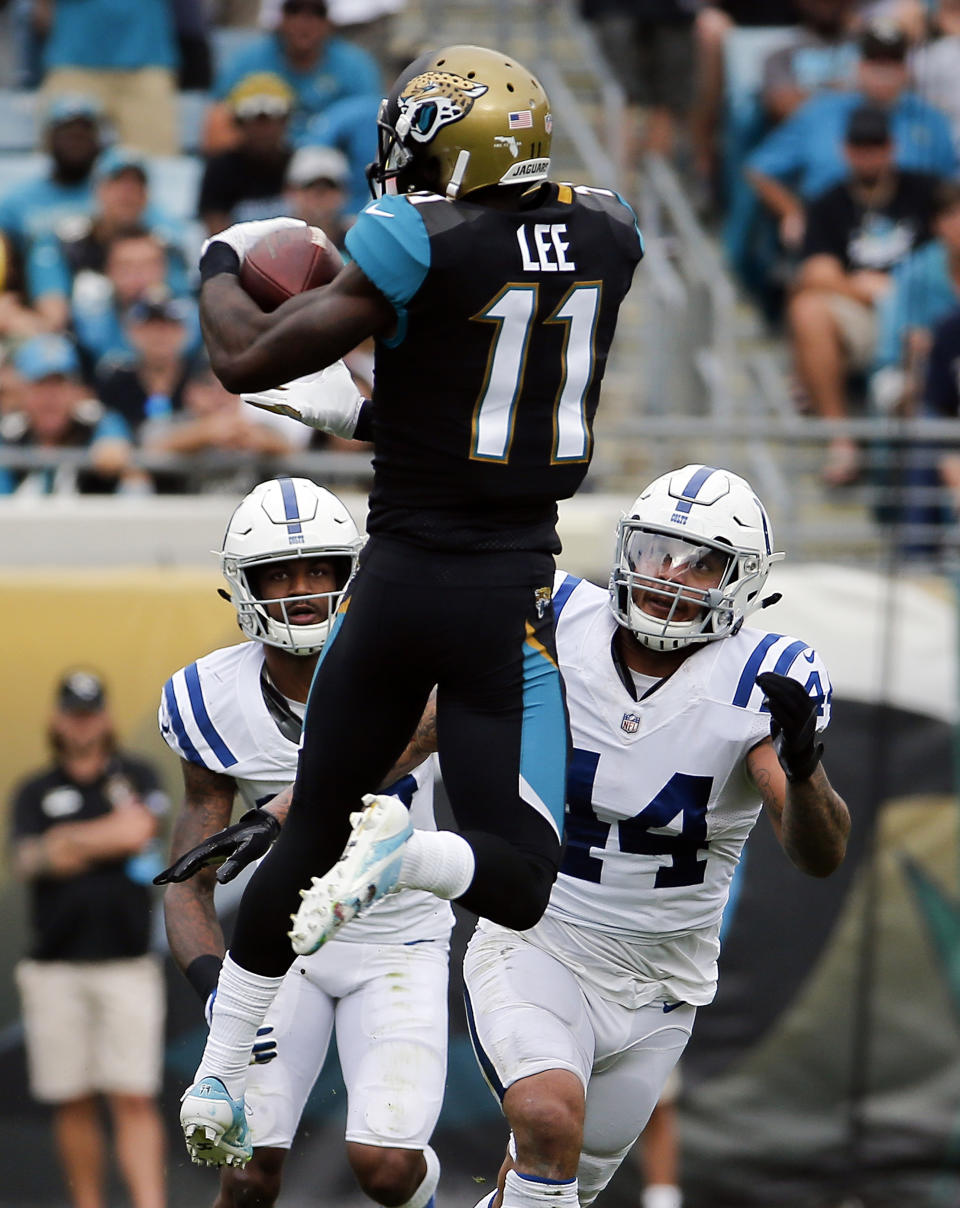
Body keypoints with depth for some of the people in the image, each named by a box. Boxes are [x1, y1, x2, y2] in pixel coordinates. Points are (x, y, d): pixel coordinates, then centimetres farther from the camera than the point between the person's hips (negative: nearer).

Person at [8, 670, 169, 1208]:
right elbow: (30, 861, -3)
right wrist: (107, 839, -10)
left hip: (127, 965, -1)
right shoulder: (35, 791, 11)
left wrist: (69, 839, -5)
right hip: (56, 967, 2)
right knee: (73, 1103, 4)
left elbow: (138, 830, -9)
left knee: (135, 1099, -9)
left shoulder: (136, 776, 10)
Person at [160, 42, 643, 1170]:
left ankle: (216, 1079, 20)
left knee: (308, 836, 17)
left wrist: (219, 265, 6)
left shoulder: (422, 245, -14)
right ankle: (404, 852, -29)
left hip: (398, 572, -1)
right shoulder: (604, 234, -2)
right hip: (511, 591, 1)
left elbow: (246, 361, -11)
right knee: (517, 879, 3)